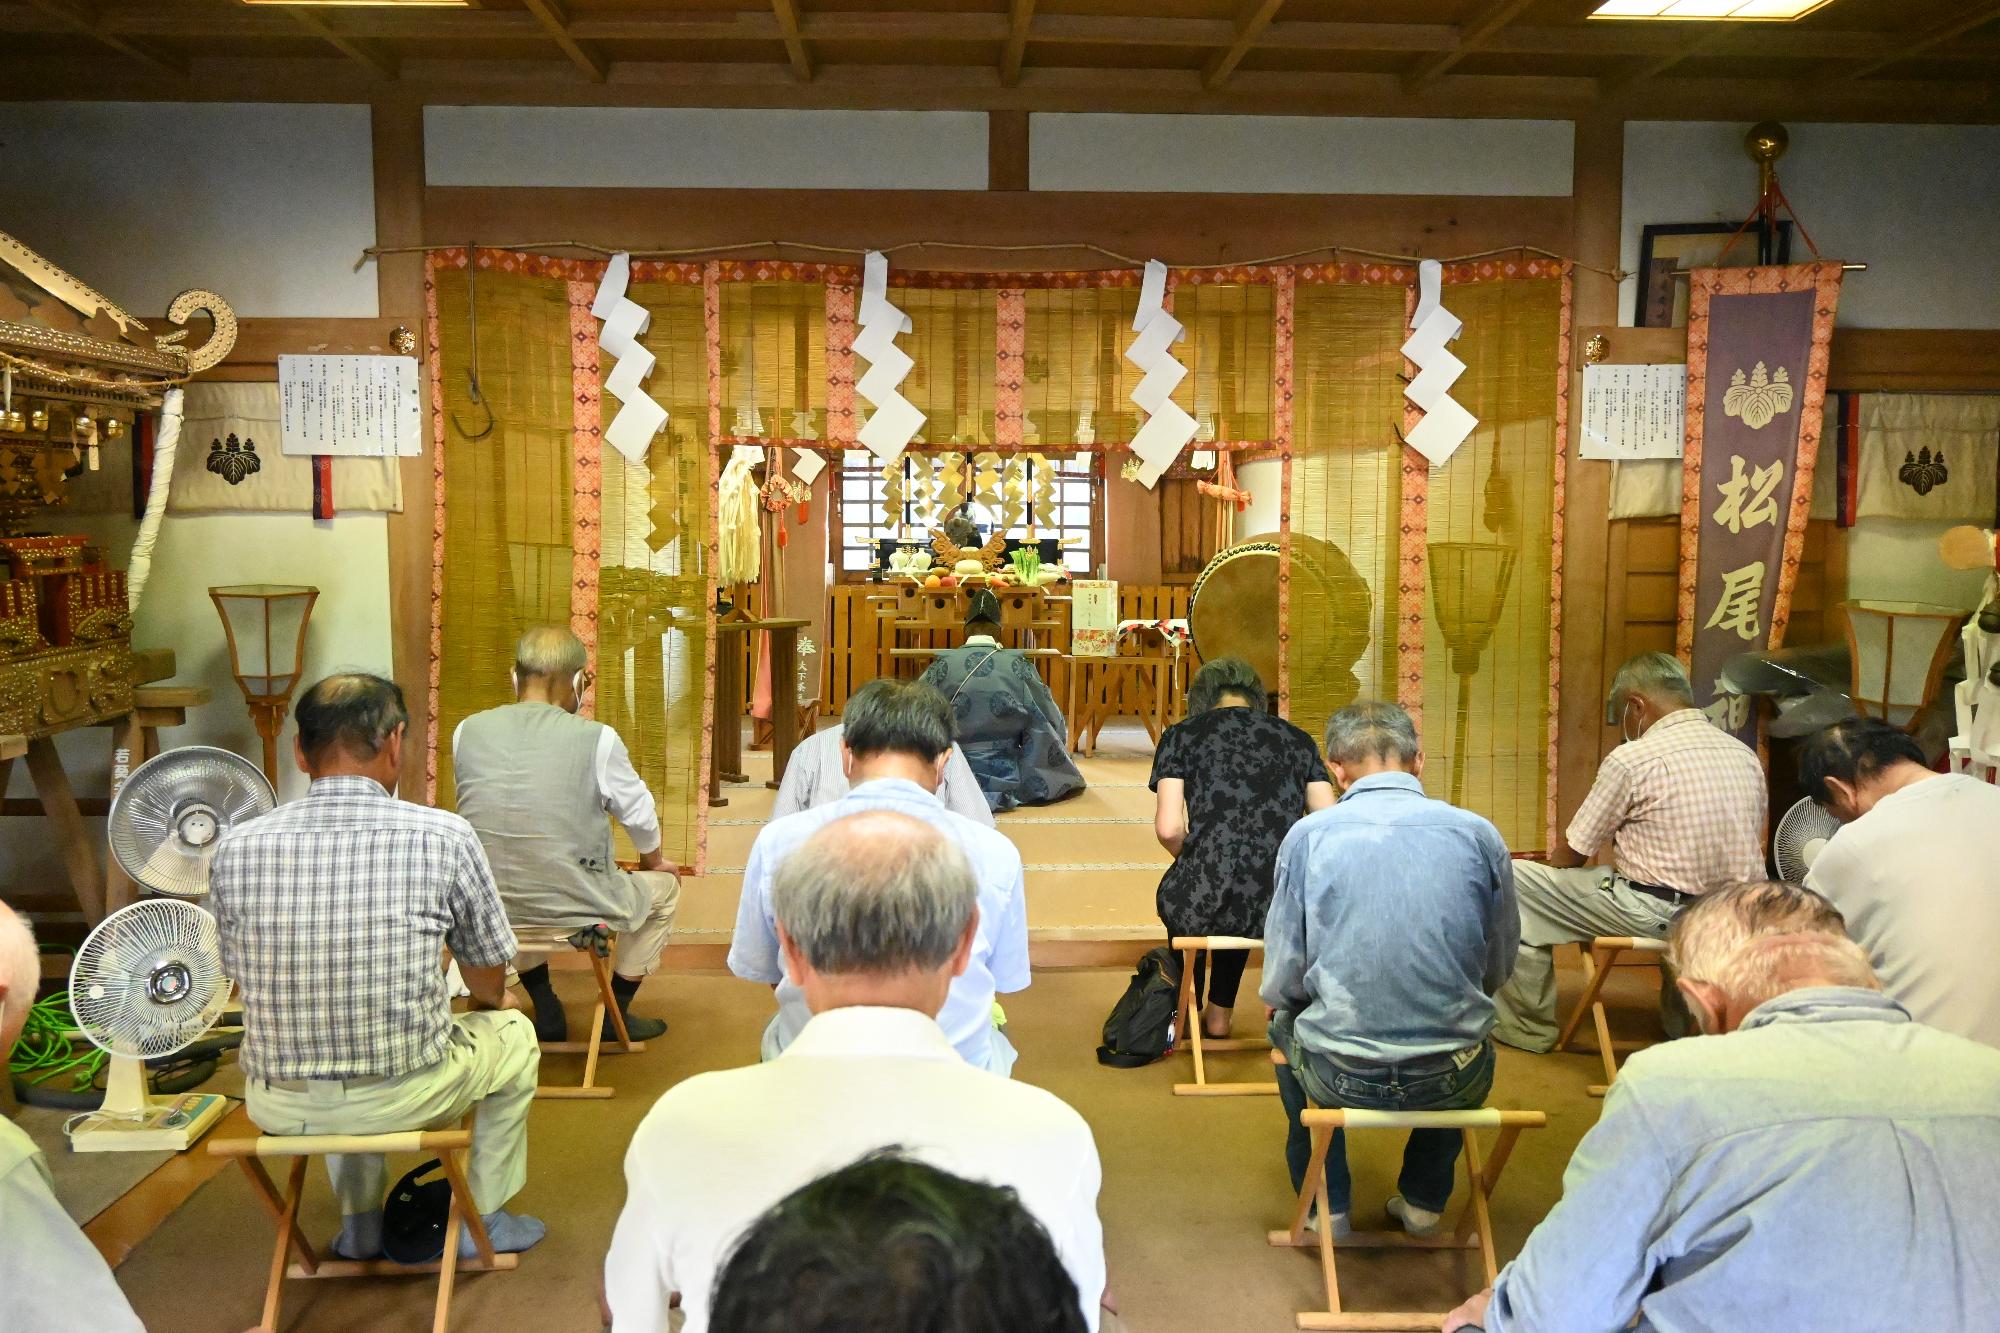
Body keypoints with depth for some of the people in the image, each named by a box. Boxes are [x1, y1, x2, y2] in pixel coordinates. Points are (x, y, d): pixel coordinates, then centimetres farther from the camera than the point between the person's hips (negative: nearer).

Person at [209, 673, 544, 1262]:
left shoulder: (235, 847, -5)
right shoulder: (444, 836, -13)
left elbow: (243, 979, 10)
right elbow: (488, 982, 0)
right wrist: (495, 1003, 26)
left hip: (277, 1106, 4)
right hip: (403, 1096, -3)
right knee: (514, 1032, 27)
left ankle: (361, 1224, 42)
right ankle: (483, 1219, 34)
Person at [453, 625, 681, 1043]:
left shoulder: (466, 732, -3)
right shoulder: (597, 739, -13)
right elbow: (640, 816, 0)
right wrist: (654, 861, 22)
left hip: (490, 909, 4)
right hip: (579, 909, -4)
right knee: (663, 885, 25)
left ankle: (546, 1010, 39)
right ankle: (616, 1012, 29)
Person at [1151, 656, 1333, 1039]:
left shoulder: (1181, 736, 7)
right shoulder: (1297, 739, 15)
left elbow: (1169, 829, -4)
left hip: (1203, 906, -2)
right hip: (1289, 908, 3)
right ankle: (1219, 1014, 52)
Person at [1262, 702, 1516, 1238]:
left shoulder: (1309, 835, -7)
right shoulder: (1479, 833, -3)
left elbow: (1281, 985, -3)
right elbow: (1498, 970, 9)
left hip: (1341, 1078, -1)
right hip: (1453, 1082, 2)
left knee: (1286, 1022, 33)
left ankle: (1327, 1207, 35)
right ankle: (1425, 1202, 41)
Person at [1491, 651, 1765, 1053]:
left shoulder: (1631, 759, -12)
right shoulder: (1746, 756, 7)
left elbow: (1571, 855, -4)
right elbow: (1748, 849, 17)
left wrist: (1550, 865, 18)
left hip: (1658, 914, -7)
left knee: (1514, 880, 4)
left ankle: (1528, 1027, 15)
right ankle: (1683, 1018, 45)